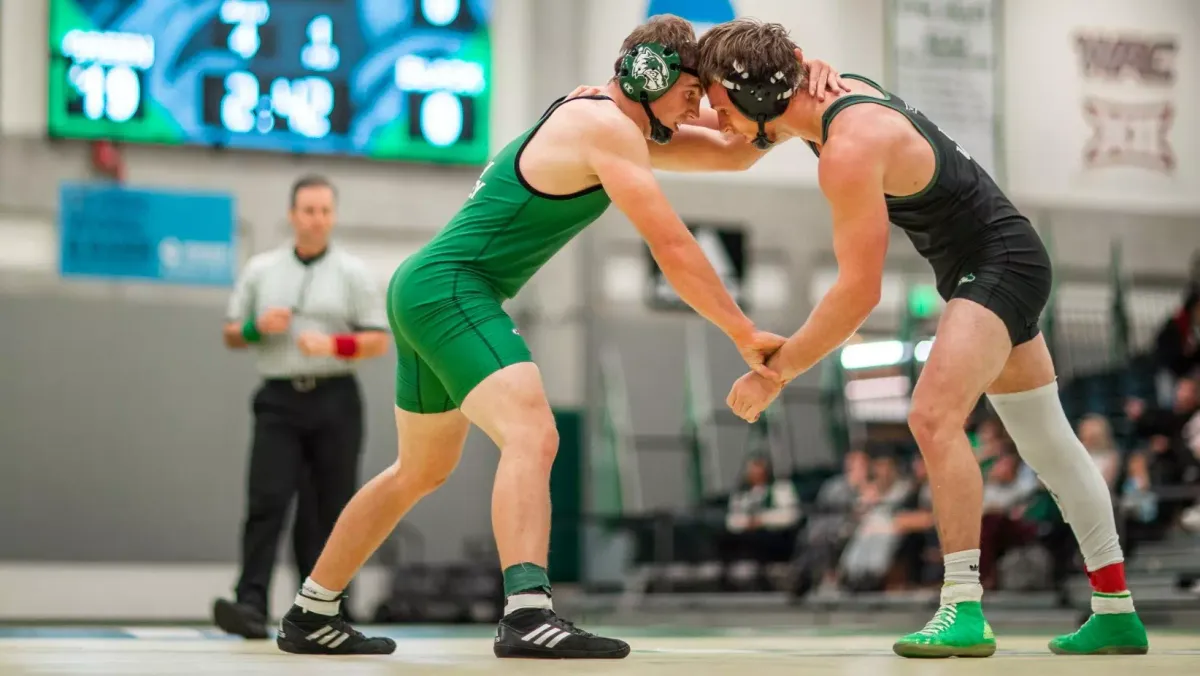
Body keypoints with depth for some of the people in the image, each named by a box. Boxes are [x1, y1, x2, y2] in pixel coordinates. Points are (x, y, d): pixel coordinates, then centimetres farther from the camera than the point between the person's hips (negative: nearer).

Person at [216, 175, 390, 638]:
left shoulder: (353, 273, 5)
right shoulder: (260, 270, 10)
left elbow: (379, 340, 1)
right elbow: (231, 335, 14)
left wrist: (334, 344, -16)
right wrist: (256, 328, -8)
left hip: (335, 401, -1)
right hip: (279, 400, 1)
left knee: (328, 509, 3)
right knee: (267, 501, -12)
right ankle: (251, 604, -19)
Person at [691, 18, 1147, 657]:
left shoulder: (848, 151, -28)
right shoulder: (834, 90, -1)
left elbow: (859, 292, -27)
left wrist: (774, 373, -21)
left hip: (998, 265, -10)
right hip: (997, 266, 10)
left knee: (934, 417, -25)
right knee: (1047, 440, 14)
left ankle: (964, 613, -24)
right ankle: (1116, 615, 22)